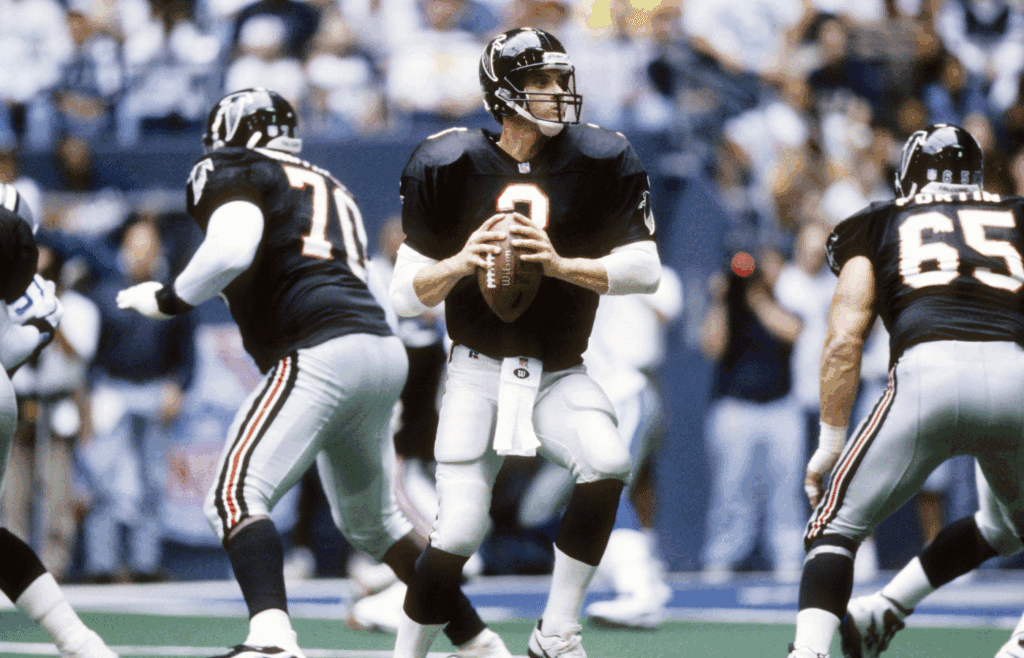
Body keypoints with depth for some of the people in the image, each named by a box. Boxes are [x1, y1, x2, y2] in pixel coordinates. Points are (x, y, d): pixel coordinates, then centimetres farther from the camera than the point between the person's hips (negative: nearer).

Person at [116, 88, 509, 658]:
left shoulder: (234, 173, 5)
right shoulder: (330, 188, 29)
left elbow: (232, 248, -14)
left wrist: (170, 299, -2)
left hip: (323, 350, -8)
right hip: (384, 349, 8)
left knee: (237, 497, -15)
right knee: (372, 520, 25)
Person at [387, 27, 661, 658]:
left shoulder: (599, 162, -5)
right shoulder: (450, 166, -6)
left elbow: (646, 270, -10)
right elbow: (407, 294, -4)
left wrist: (561, 265, -24)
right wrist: (460, 263, -25)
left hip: (559, 375, 1)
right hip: (478, 373, -1)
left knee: (609, 462, -28)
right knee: (458, 531, -14)